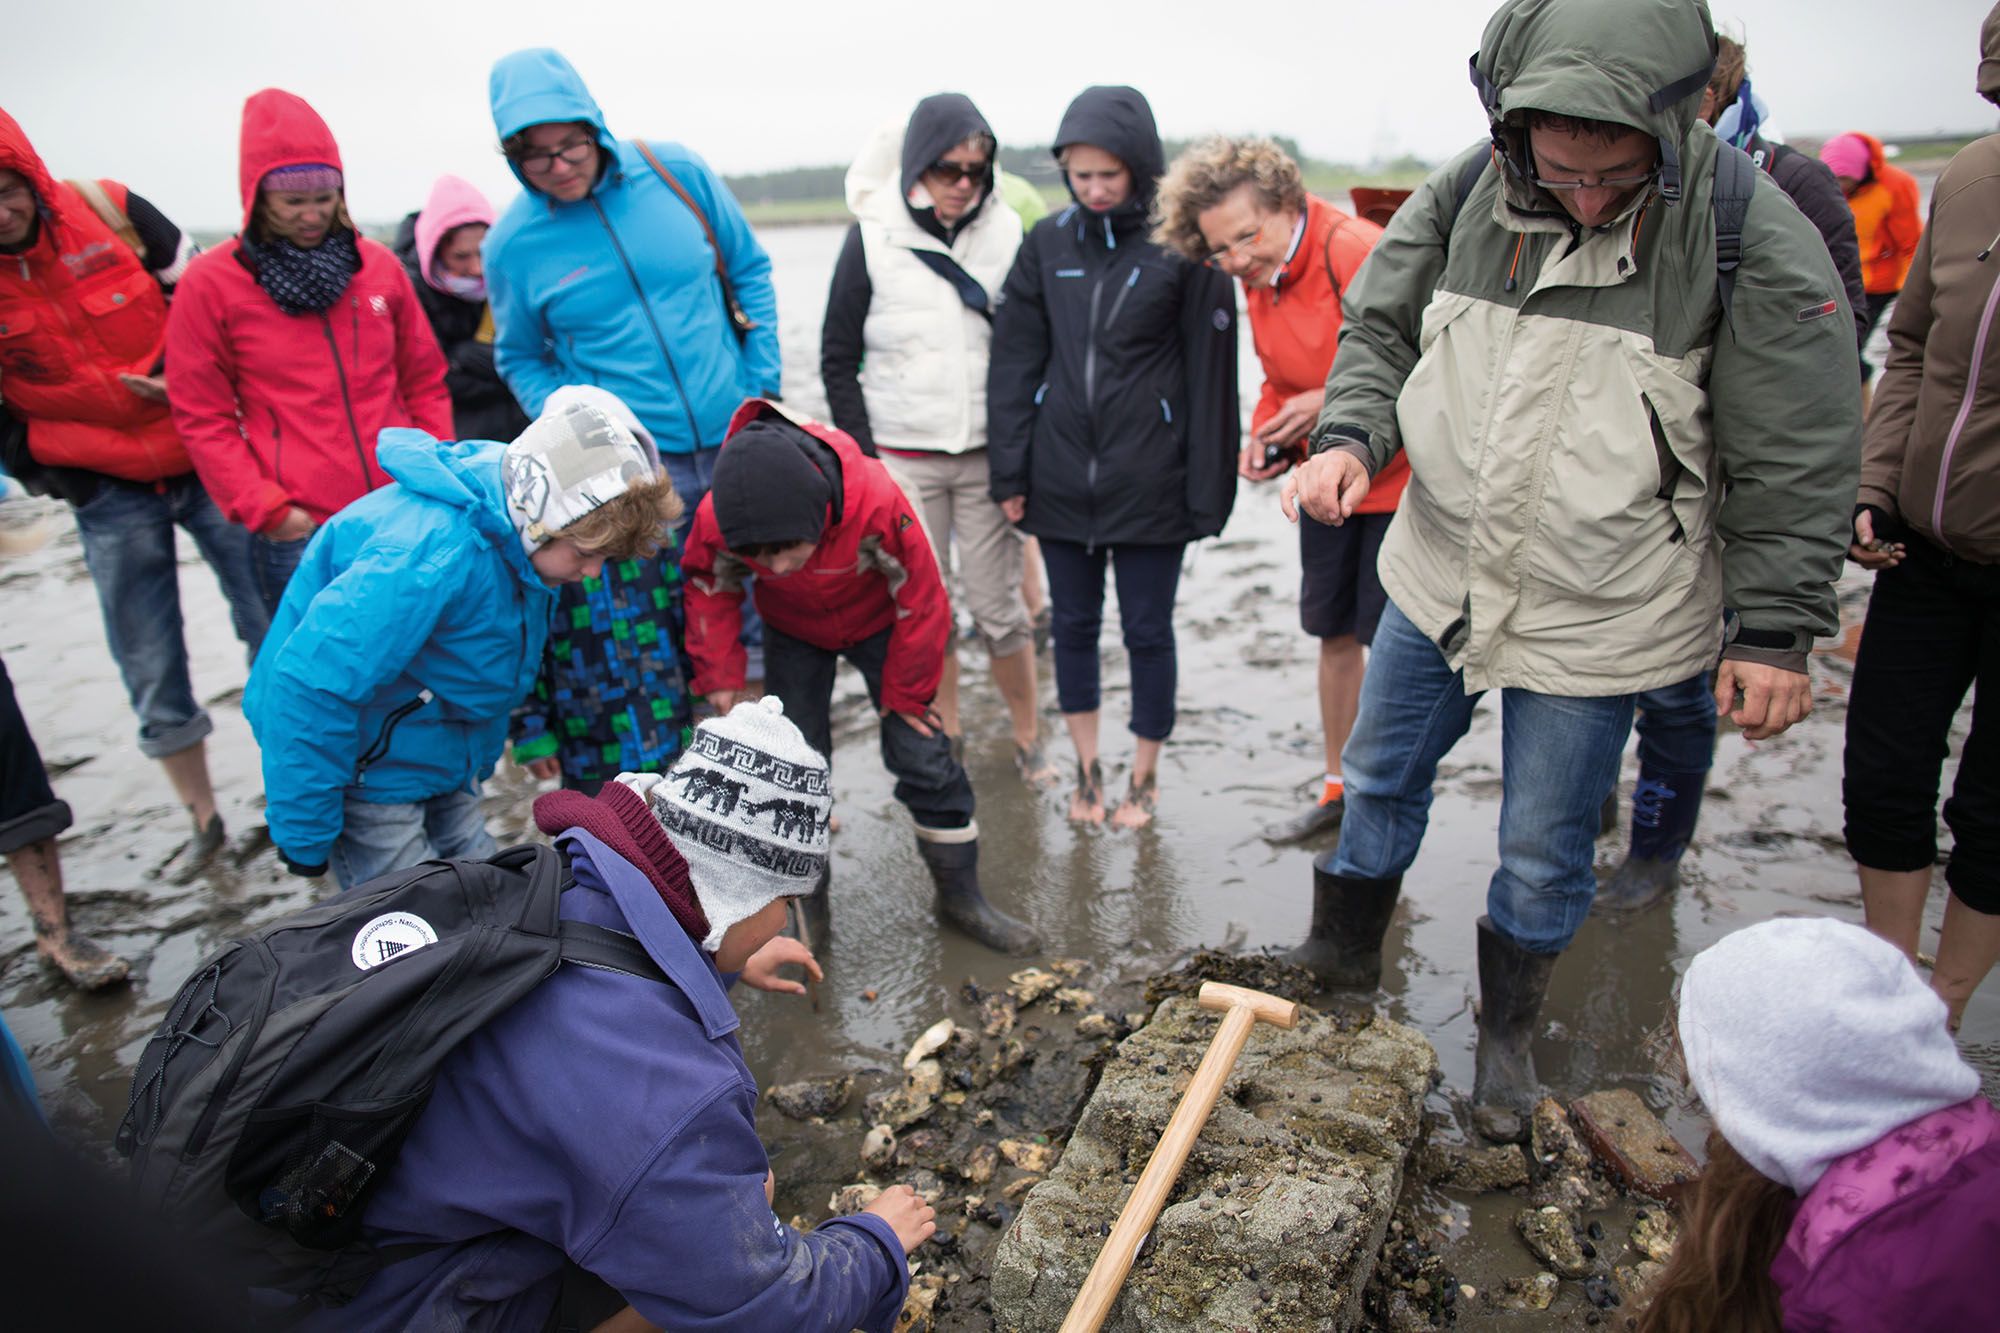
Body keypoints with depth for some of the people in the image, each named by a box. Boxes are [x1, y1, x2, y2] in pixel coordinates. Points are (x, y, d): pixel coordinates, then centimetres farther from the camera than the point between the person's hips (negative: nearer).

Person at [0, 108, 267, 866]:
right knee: (152, 669, 5)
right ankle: (202, 818, 21)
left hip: (204, 460, 0)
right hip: (107, 494, 0)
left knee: (274, 627, 6)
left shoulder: (108, 210, -8)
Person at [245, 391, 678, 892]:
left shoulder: (516, 536, -4)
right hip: (367, 773, -8)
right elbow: (311, 685, -32)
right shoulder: (435, 552, -34)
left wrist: (474, 770, 21)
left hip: (441, 766, 8)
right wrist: (305, 837, -23)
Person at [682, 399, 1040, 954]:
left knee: (925, 757, -3)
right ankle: (806, 903, 20)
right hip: (793, 633, 2)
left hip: (878, 624, -1)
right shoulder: (717, 520, -33)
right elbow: (709, 591, -8)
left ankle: (961, 895, 14)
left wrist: (903, 693, -12)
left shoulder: (878, 502, -42)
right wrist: (720, 677, -12)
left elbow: (921, 600, -24)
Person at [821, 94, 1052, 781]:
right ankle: (946, 740, 23)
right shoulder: (872, 238, -1)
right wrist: (862, 453, -2)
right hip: (903, 458, 0)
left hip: (987, 454, 1)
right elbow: (838, 358, 3)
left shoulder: (1007, 231, 3)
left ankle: (1028, 737, 21)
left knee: (998, 604, 3)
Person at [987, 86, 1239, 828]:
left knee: (1147, 630, 8)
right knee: (1073, 623, 13)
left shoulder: (1182, 246, -6)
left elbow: (1209, 375, -5)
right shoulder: (1048, 242, 4)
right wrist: (1009, 471, 1)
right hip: (1061, 479, 4)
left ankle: (1144, 779, 27)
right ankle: (1086, 769, 32)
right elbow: (1015, 359, 6)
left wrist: (1207, 492, -7)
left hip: (1149, 483, -3)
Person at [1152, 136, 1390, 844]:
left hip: (1397, 475, -7)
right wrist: (1266, 437, -3)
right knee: (1333, 633, 14)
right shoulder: (1259, 276, 3)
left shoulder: (1356, 253, -22)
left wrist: (1332, 403, -24)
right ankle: (1339, 786, 30)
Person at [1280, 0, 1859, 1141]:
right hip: (1437, 576, 4)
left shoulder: (1756, 239, -18)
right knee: (1382, 775, 20)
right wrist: (1352, 435, -15)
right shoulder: (1464, 196, -9)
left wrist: (1775, 629, -11)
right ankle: (1343, 953, 46)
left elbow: (1794, 457, -12)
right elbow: (1381, 328, 4)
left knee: (1545, 852, 10)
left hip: (1598, 618, -3)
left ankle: (1508, 1035, 38)